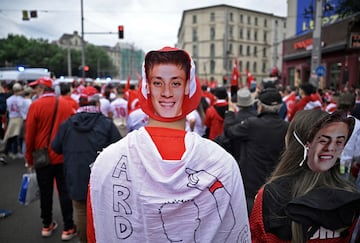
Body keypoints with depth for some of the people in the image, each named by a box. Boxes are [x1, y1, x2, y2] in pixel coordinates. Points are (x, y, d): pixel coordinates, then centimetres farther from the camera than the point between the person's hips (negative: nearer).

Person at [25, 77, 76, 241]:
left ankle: (47, 226, 29)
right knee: (65, 192, 9)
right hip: (63, 157, 1)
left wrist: (29, 158, 5)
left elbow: (29, 135, -7)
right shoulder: (66, 104, -5)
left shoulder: (35, 105, -10)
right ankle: (68, 228, 16)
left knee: (45, 192, 15)